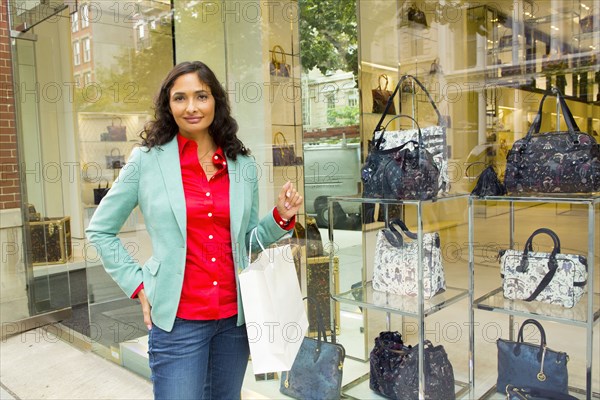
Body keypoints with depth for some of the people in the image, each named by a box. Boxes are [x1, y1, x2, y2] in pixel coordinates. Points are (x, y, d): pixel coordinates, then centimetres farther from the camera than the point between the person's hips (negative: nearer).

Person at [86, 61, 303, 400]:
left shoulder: (244, 165, 3)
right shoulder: (147, 160, -5)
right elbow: (100, 230, 4)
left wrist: (281, 217, -5)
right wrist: (138, 285, -2)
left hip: (235, 317, 4)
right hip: (178, 320, -3)